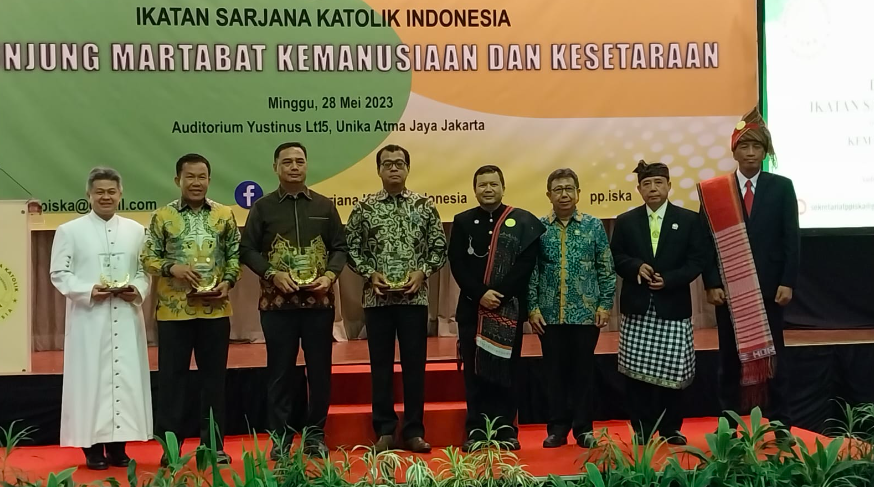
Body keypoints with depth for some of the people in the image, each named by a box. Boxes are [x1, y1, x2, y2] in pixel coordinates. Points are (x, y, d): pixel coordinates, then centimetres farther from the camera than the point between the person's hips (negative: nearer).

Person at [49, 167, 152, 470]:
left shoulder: (136, 230, 11)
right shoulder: (69, 231, 3)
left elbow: (146, 270, 9)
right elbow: (59, 274, -2)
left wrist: (138, 290, -11)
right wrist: (88, 291, -16)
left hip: (126, 317, 3)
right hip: (88, 318, -3)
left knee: (126, 377, 4)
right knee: (91, 378, -2)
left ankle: (117, 445, 14)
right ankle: (93, 447, 6)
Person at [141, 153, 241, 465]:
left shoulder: (224, 215, 6)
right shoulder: (163, 216, 2)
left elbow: (235, 254, 8)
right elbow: (148, 258, 2)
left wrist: (228, 282, -7)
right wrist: (171, 268, -15)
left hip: (215, 310, 1)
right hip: (173, 311, -1)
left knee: (213, 377, 7)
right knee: (171, 378, 4)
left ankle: (213, 444, 17)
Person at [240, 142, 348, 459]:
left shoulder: (325, 206, 8)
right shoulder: (263, 207, 4)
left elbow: (340, 247, 9)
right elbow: (247, 250, 2)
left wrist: (330, 275, -9)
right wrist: (272, 274, -12)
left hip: (319, 302, 2)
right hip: (277, 302, -1)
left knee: (319, 370, 6)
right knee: (280, 371, 4)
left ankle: (315, 434, 18)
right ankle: (280, 437, 13)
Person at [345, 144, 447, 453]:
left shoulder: (424, 206, 4)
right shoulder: (364, 208, 3)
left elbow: (439, 247, 5)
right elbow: (351, 248, 5)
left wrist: (423, 272, -9)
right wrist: (370, 274, -9)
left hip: (414, 297, 0)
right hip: (376, 298, 0)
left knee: (414, 364, 4)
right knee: (381, 364, 6)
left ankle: (414, 431, 14)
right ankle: (384, 430, 15)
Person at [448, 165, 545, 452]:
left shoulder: (522, 221, 2)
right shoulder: (463, 221, 7)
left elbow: (525, 264, -6)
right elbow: (457, 264, 0)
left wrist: (498, 294, -16)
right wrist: (480, 294, -13)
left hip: (509, 307, -1)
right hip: (472, 307, 2)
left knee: (505, 369, 4)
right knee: (474, 370, 5)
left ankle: (506, 429, 12)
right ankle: (476, 430, 12)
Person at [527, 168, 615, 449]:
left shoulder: (594, 226, 4)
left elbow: (606, 269, 4)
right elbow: (530, 271, 3)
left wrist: (605, 304, -3)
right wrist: (532, 307, -2)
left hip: (587, 313, 0)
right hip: (550, 314, 0)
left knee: (583, 371, 6)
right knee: (555, 371, 6)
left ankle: (583, 429, 17)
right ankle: (557, 429, 16)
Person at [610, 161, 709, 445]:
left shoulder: (689, 220, 4)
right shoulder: (626, 222, 8)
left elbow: (698, 260, 0)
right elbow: (616, 258, 8)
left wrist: (669, 279, -13)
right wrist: (637, 266, -12)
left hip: (673, 306, -1)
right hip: (637, 306, 1)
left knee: (673, 372, 3)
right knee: (636, 372, 2)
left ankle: (670, 429, 18)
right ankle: (642, 429, 14)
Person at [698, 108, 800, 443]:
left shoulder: (781, 187, 3)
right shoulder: (715, 190, 2)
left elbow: (791, 239, 0)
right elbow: (708, 241, -1)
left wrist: (787, 283, -7)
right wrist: (712, 285, -8)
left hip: (769, 286, 0)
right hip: (730, 286, 0)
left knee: (772, 353, 8)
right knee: (731, 355, 7)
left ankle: (779, 425, 15)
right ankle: (728, 426, 15)